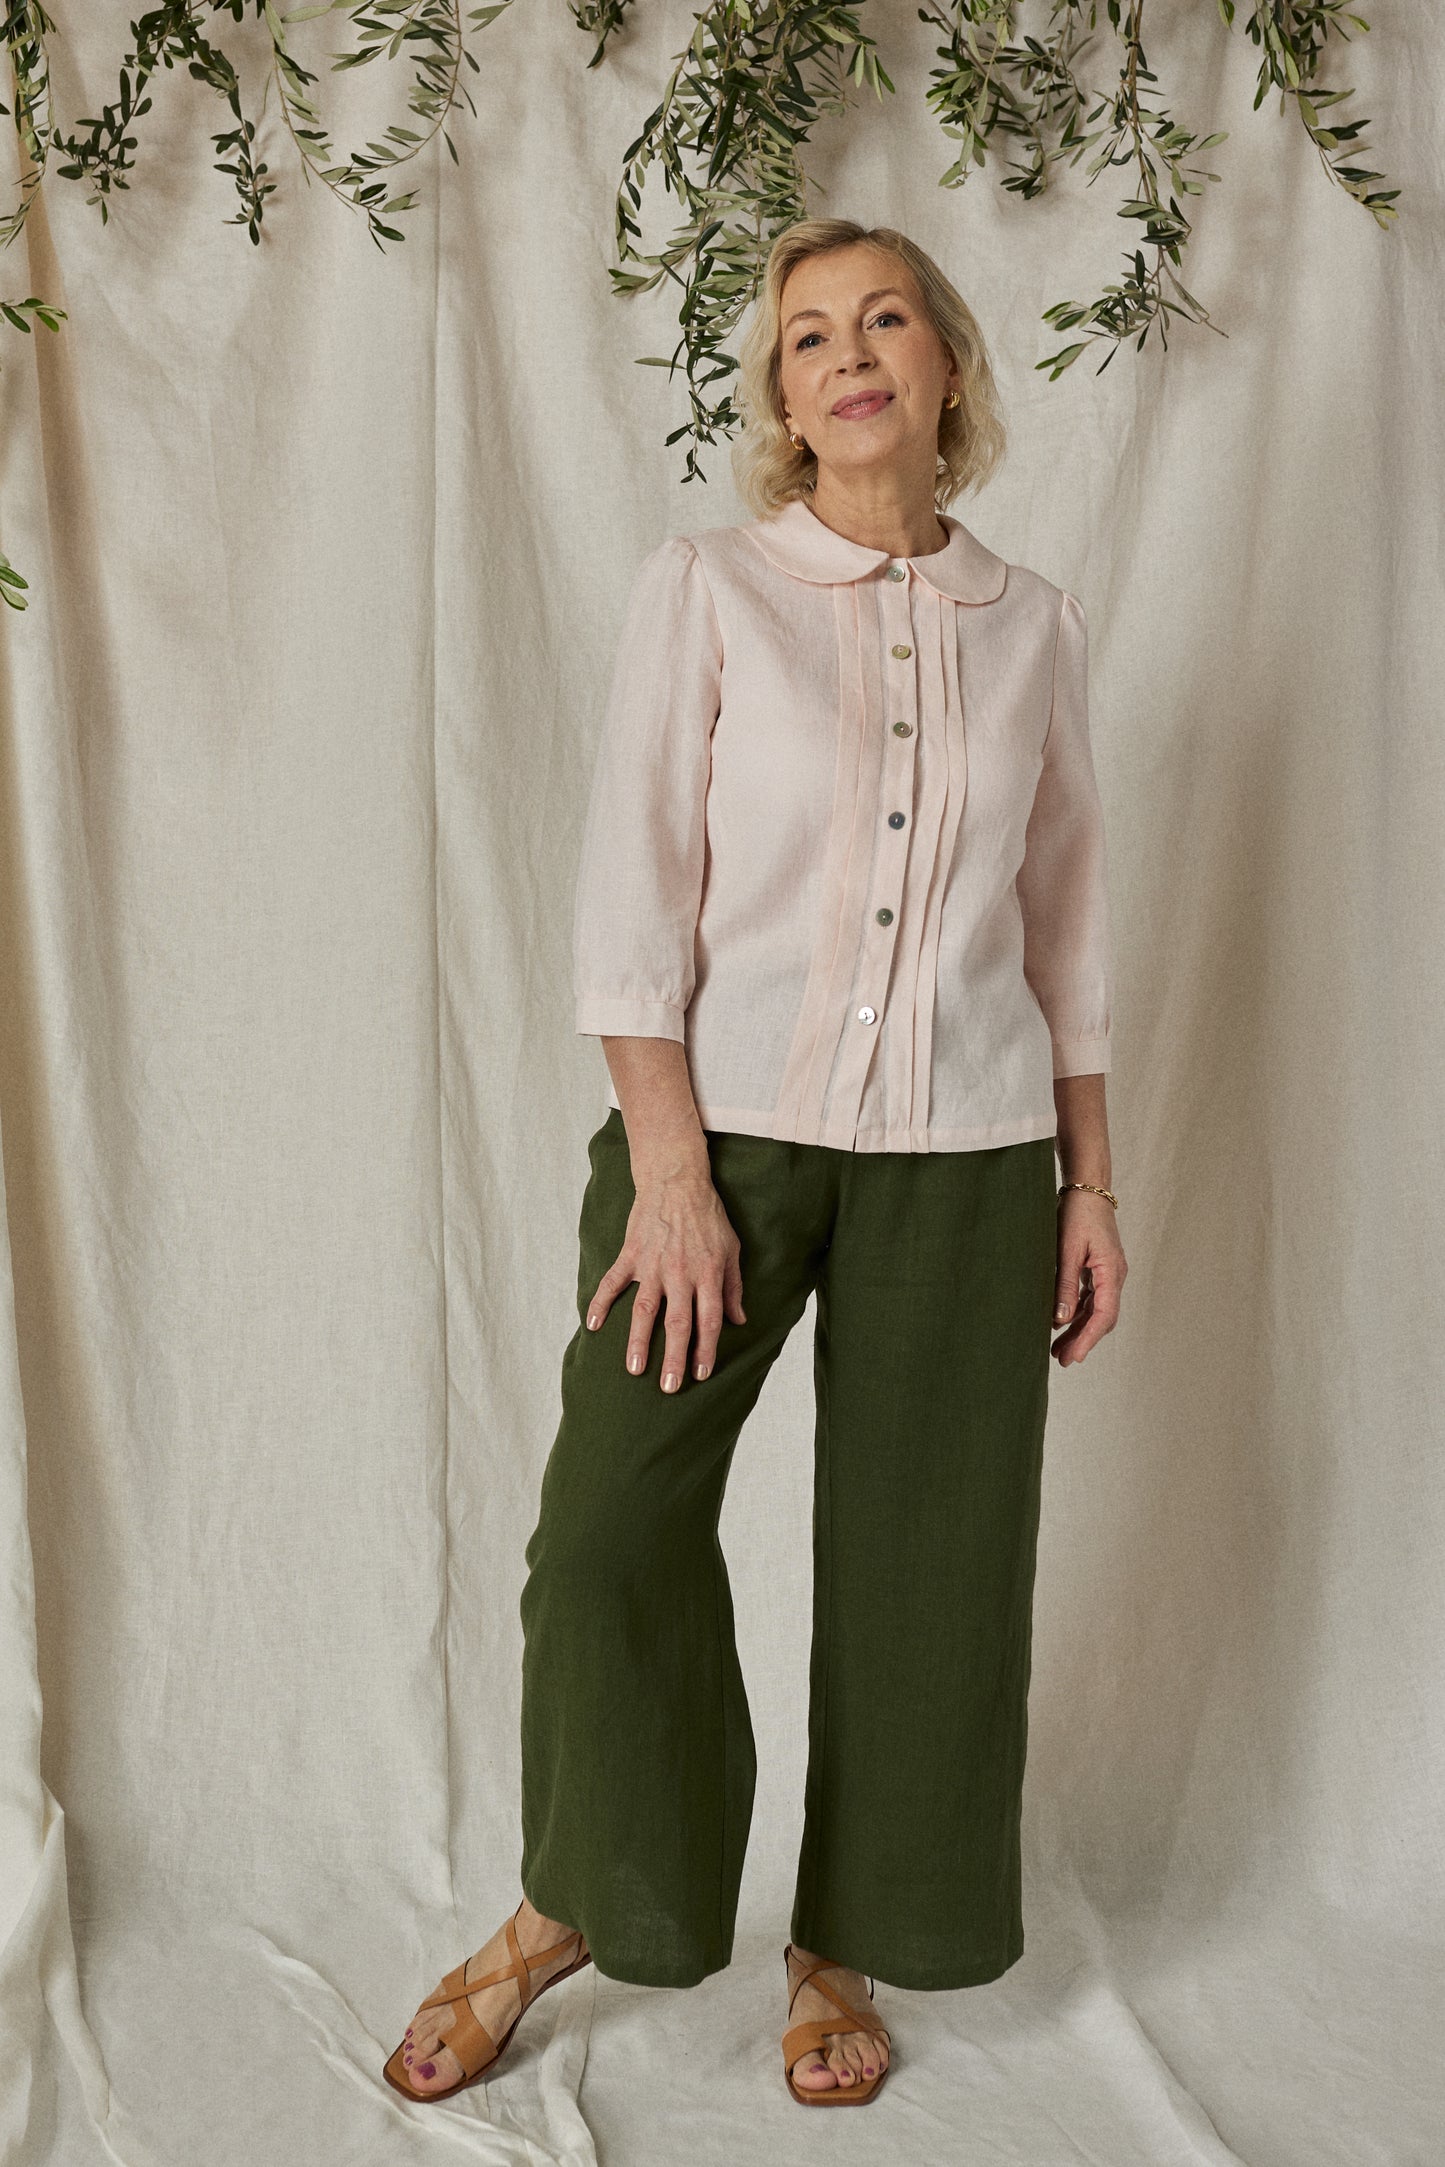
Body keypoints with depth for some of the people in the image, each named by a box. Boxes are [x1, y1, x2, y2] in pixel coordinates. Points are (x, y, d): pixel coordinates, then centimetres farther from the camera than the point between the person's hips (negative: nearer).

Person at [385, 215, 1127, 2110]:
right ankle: (571, 1906, 24)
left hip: (965, 1153, 3)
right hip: (728, 1115, -2)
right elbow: (633, 896, -5)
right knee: (609, 1516, -3)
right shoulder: (706, 589, 1)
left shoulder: (1033, 624, 9)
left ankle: (841, 1947, 30)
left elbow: (1069, 920, 12)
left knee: (924, 1558, 7)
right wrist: (669, 1167, -13)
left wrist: (1092, 1182, 9)